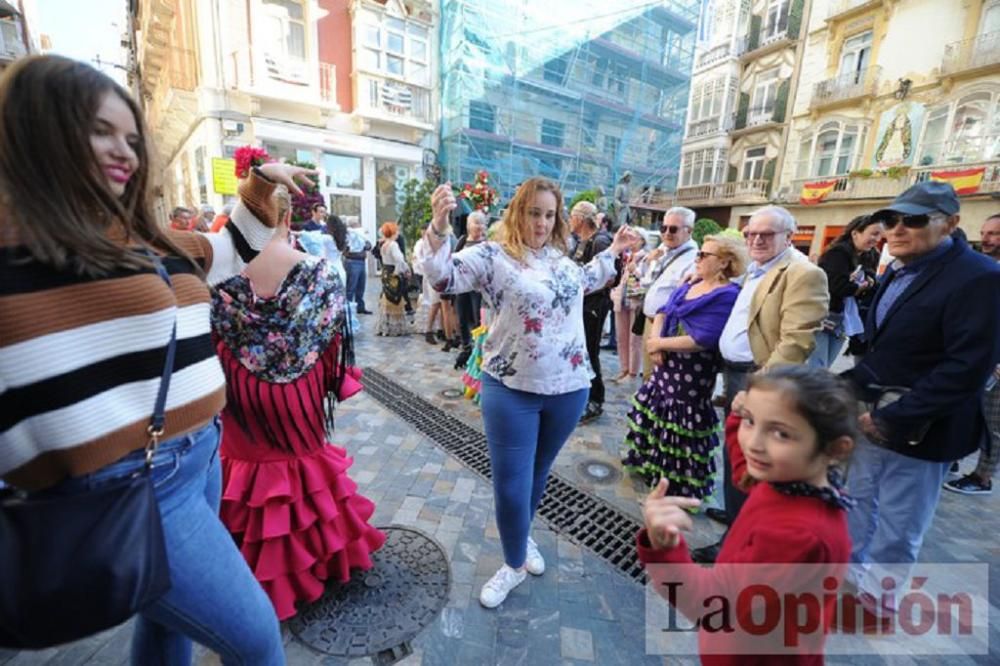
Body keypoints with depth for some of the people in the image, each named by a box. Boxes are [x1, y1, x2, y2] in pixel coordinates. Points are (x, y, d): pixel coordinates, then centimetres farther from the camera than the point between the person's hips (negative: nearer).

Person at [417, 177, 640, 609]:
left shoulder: (561, 257, 9)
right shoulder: (493, 255, -9)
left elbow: (585, 283, 30)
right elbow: (443, 276, -22)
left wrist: (612, 252, 32)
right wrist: (438, 229, -37)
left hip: (568, 388, 5)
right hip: (511, 389, -4)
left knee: (539, 473, 22)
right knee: (511, 485, 5)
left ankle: (523, 536, 49)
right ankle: (514, 563, 33)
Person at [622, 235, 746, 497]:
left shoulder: (727, 295, -18)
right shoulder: (689, 286, 9)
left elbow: (703, 340, -25)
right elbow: (663, 312, 8)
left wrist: (660, 344, -16)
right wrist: (655, 341, -12)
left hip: (692, 372, -8)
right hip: (668, 364, 8)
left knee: (681, 425, 5)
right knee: (659, 414, 21)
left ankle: (681, 486, 26)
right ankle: (656, 466, 43)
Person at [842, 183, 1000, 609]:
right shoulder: (897, 272, 7)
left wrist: (893, 418, -21)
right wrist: (853, 390, 0)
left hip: (916, 430, -7)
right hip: (870, 416, 7)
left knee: (897, 527, 12)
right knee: (858, 504, 22)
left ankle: (874, 596, 31)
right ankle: (844, 572, 41)